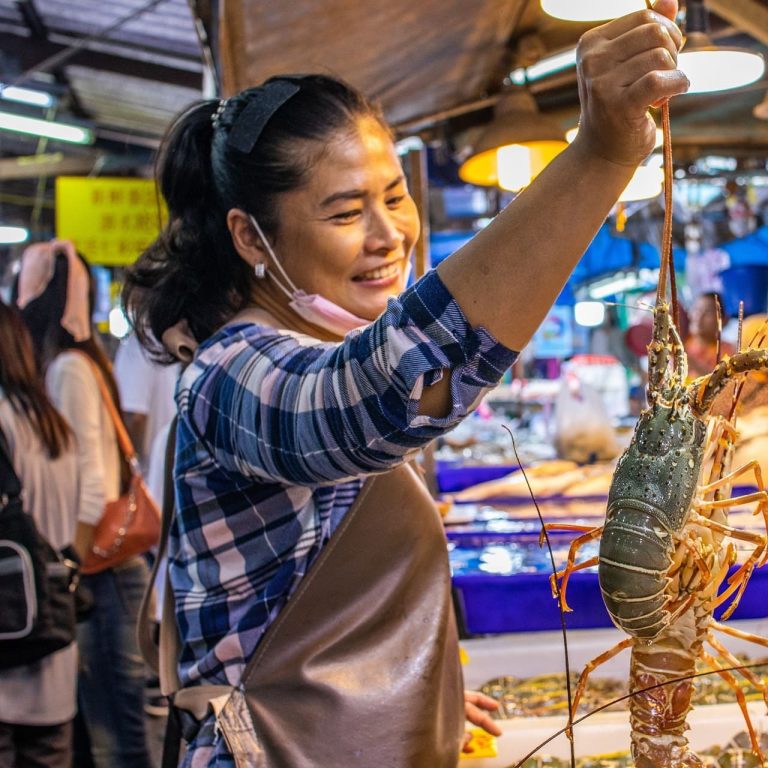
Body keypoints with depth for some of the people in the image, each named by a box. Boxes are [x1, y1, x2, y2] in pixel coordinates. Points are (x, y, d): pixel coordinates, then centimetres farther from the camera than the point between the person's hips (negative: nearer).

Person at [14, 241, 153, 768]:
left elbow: (87, 486, -7)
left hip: (99, 571, -3)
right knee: (115, 721, 9)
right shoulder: (84, 360, 3)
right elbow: (89, 474, 3)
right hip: (108, 563, 3)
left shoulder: (67, 368, -6)